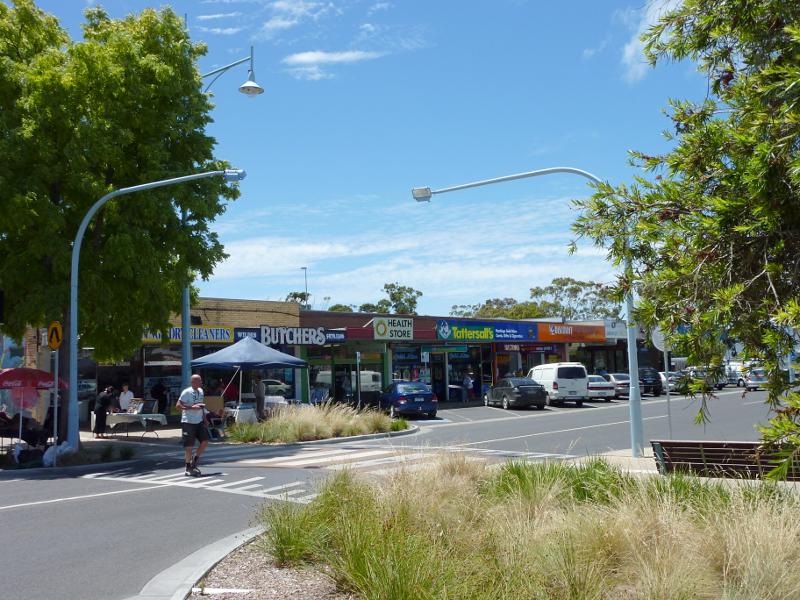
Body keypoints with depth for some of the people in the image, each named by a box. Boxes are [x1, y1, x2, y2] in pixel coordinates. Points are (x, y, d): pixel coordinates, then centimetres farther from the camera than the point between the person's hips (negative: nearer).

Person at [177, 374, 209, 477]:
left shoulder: (200, 391, 11)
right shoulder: (187, 392, -12)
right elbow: (178, 406, -16)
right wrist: (192, 407, -24)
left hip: (199, 422, 7)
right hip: (188, 422, -7)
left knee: (205, 441, -1)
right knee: (189, 446, -1)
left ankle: (194, 462, 16)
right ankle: (188, 468, 12)